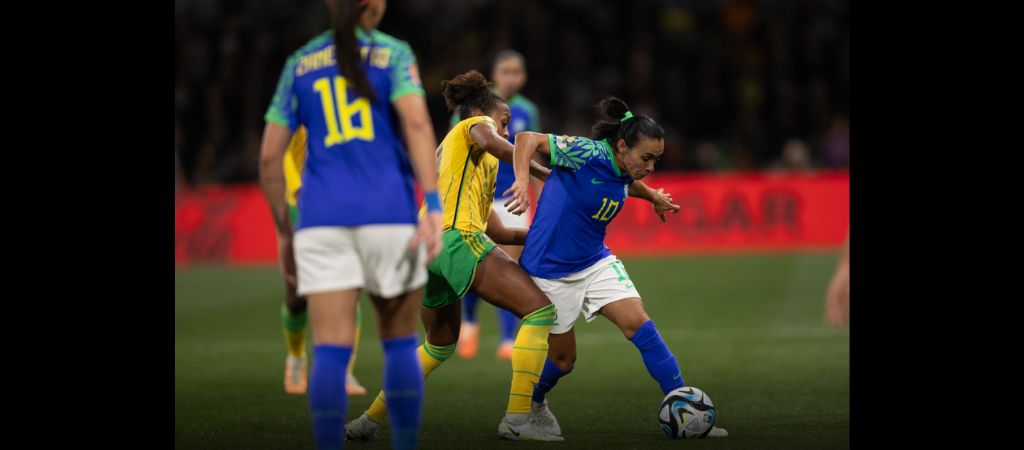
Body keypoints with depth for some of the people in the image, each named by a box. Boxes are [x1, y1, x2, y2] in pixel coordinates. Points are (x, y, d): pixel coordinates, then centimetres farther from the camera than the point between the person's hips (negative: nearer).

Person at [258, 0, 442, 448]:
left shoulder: (299, 64, 12)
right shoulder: (394, 54, 4)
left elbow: (269, 156, 9)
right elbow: (417, 124, -13)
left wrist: (284, 231, 18)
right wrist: (433, 207, -19)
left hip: (323, 219, 1)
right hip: (389, 213, -1)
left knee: (330, 352, -5)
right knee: (400, 344, 14)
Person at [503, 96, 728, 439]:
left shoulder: (623, 172, 1)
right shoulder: (587, 153, -23)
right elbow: (527, 139, -27)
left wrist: (652, 196, 23)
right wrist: (523, 180, -41)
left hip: (596, 262, 6)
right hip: (552, 267, -6)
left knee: (640, 326, -13)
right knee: (563, 359, 5)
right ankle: (532, 404, 39)